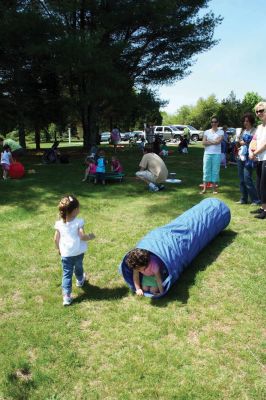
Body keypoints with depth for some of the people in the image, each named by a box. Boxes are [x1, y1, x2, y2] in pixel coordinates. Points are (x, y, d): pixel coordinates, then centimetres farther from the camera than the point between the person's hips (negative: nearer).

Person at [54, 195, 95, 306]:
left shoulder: (59, 224, -7)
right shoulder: (78, 222, -16)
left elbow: (56, 239, 0)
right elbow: (82, 236, -19)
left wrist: (59, 249, 16)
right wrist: (90, 237, 1)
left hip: (65, 254, 0)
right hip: (78, 252, 0)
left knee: (67, 274, 4)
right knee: (78, 267, 27)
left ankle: (66, 296, -4)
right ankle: (80, 280, 55)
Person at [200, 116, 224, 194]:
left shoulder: (221, 132, 5)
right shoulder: (207, 132, 9)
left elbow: (218, 141, -12)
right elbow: (203, 142, -3)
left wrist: (208, 141, -4)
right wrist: (214, 142, -8)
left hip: (217, 154, -1)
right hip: (207, 153, 1)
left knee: (215, 170, 1)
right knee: (206, 170, 1)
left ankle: (214, 188, 9)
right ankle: (204, 188, 4)